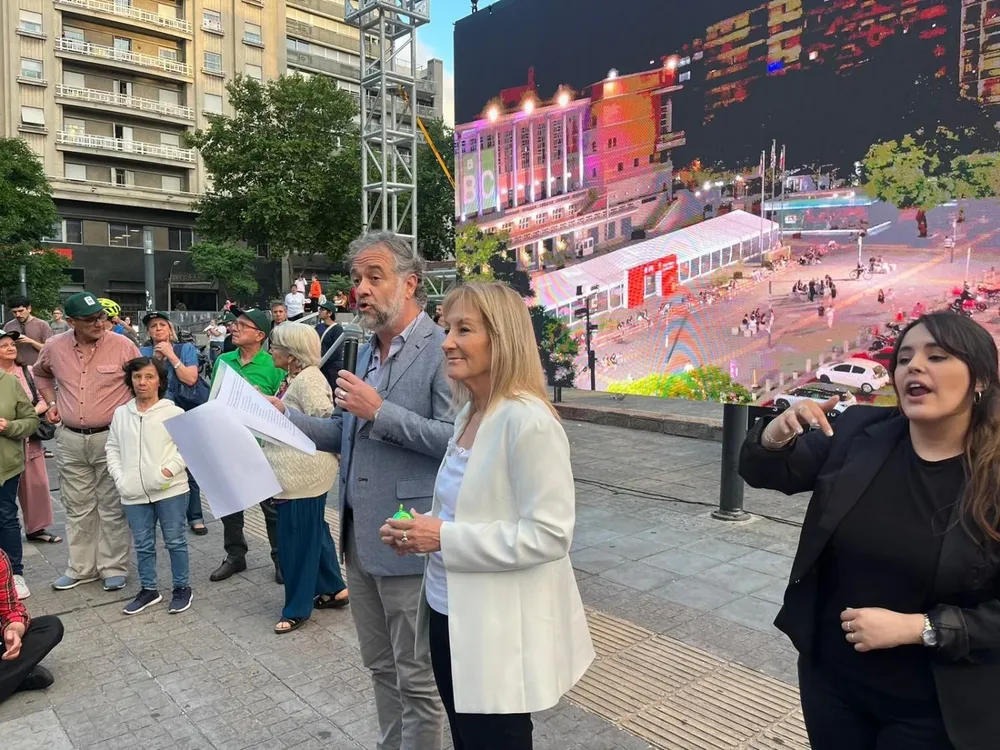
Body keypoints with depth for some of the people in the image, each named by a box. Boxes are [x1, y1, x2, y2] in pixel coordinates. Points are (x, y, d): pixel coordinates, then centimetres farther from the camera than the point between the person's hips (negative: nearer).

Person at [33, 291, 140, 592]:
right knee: (77, 507, 14)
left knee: (112, 507, 5)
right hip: (70, 439, 4)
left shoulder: (122, 346, -10)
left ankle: (114, 567, 18)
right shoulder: (54, 347, 0)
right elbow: (40, 374, 23)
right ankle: (81, 568, 28)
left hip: (111, 437, -3)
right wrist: (52, 402, 11)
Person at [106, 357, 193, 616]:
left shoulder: (174, 413, -6)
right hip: (134, 494, 4)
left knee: (175, 541, 7)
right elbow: (113, 448, 13)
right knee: (143, 545, 15)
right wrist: (119, 477, 1)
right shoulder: (120, 413, 7)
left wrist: (169, 470, -17)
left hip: (170, 490, -4)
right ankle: (148, 589, 30)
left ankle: (182, 588, 22)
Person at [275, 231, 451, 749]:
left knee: (417, 678, 7)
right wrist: (283, 415, 3)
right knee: (381, 667, 22)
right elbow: (345, 435, 15)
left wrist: (379, 410, -22)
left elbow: (456, 438, -22)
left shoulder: (441, 350, -13)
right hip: (359, 538, 8)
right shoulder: (367, 351, 13)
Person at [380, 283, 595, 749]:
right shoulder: (468, 412, 5)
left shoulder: (528, 420, -22)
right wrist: (424, 528, -2)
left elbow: (550, 534, -25)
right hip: (449, 617, 9)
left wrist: (445, 538, -23)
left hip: (499, 633, -8)